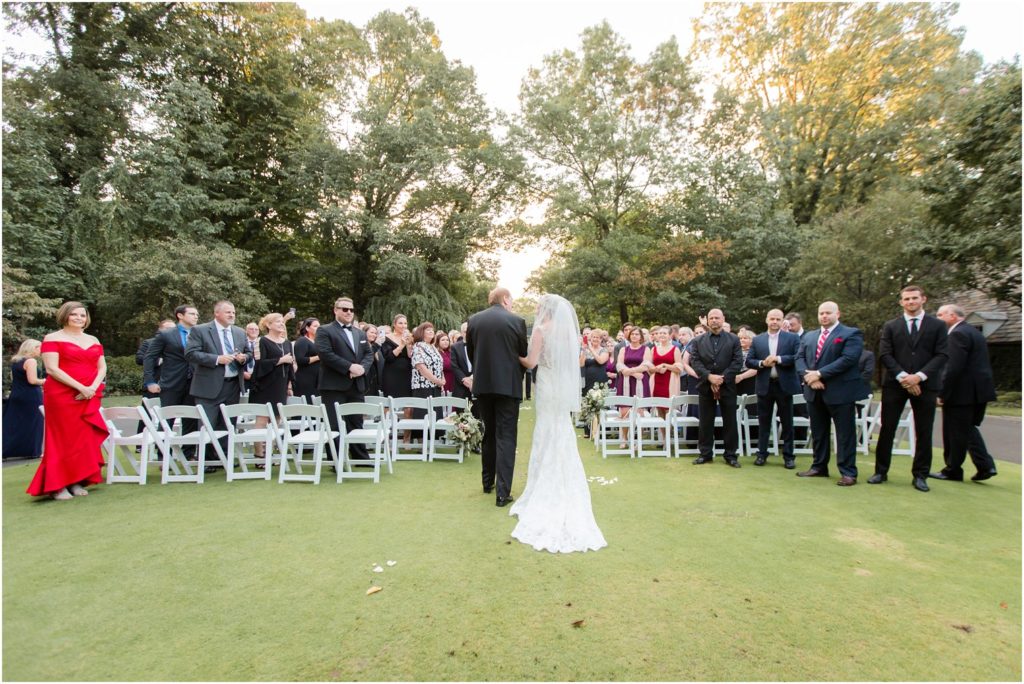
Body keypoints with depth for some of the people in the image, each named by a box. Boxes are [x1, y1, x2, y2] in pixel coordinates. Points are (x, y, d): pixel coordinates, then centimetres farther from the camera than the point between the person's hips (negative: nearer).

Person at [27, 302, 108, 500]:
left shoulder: (93, 340, 15)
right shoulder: (52, 339, -2)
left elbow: (102, 367, 11)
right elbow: (52, 369, -12)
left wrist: (93, 388, -9)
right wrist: (80, 387, -19)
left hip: (89, 397, 5)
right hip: (62, 396, -5)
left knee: (86, 438, 4)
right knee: (63, 438, -3)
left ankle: (76, 482, 13)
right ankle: (57, 485, 5)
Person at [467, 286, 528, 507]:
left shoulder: (474, 320, 2)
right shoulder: (517, 321, -6)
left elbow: (471, 352, 9)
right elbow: (523, 354, 2)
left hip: (483, 384, 4)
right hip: (508, 385, -3)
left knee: (489, 434, 19)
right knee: (506, 437, 0)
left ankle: (488, 482, 29)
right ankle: (502, 492, -2)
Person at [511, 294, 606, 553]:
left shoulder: (541, 329, -9)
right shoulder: (567, 329, 8)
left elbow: (531, 362, -12)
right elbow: (575, 360, 14)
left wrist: (517, 357, 6)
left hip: (548, 387, -6)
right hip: (564, 388, 6)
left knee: (548, 437, 2)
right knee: (563, 437, 13)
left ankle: (547, 492, 10)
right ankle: (565, 491, 21)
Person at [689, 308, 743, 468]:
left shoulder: (734, 339, 5)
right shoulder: (698, 341, 7)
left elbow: (738, 362, -3)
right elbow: (694, 361, -1)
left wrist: (722, 378, -14)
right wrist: (709, 377, -15)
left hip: (727, 386, -1)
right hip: (705, 386, 1)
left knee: (730, 422, 4)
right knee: (705, 422, 5)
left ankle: (731, 454, 14)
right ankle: (705, 453, 15)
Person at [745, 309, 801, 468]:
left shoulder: (793, 338, 2)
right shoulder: (757, 340, 7)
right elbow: (748, 361, 5)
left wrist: (778, 359, -18)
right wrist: (762, 363, -13)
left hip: (784, 385, -1)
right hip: (764, 385, 2)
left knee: (787, 422, 6)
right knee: (763, 422, 7)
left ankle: (788, 456, 15)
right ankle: (762, 453, 15)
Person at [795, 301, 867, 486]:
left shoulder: (851, 334, -3)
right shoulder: (808, 336, 16)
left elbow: (848, 359, -16)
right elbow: (799, 358, 7)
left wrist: (819, 374, -18)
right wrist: (809, 376, -11)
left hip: (840, 391, -6)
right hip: (814, 391, 6)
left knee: (844, 433, 0)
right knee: (818, 432, 13)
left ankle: (848, 472, 7)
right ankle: (819, 467, 23)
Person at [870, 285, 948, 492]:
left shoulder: (938, 325, 7)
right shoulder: (891, 326, 8)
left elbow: (941, 355, -1)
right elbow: (884, 355, 0)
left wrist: (919, 376, -14)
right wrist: (902, 377, -13)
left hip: (925, 385, 0)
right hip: (894, 384, 0)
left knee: (924, 432, 5)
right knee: (886, 429, 2)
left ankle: (920, 475, 15)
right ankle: (881, 471, 11)